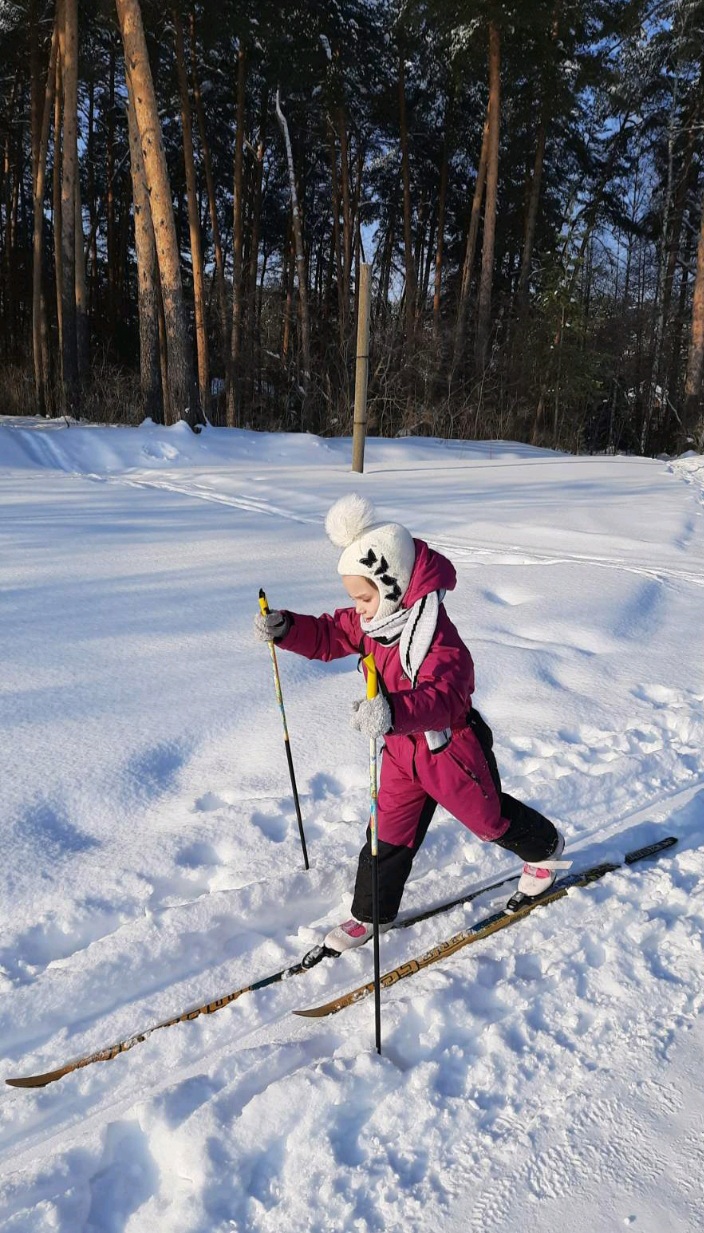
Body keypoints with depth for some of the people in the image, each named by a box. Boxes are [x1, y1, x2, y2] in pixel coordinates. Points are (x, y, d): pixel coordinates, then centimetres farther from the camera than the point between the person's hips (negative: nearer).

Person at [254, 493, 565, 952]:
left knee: (491, 818, 20)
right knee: (390, 833, 13)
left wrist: (395, 712, -69)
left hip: (451, 750, -6)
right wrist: (284, 628, -16)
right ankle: (372, 914, 32)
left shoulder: (437, 637, -35)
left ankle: (546, 849, 51)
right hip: (403, 750, 6)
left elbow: (443, 698, -49)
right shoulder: (374, 619, -8)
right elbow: (330, 636, 3)